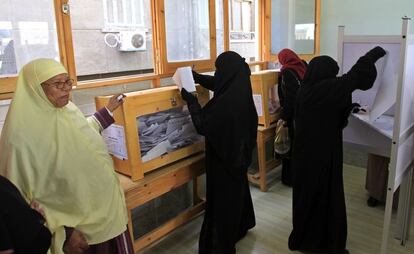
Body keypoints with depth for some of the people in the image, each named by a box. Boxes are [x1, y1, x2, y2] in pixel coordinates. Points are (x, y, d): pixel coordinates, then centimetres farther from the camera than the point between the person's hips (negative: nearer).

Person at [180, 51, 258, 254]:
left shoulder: (226, 102, -32)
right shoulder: (241, 90, -5)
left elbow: (203, 125, -24)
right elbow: (219, 84, 15)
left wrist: (191, 100, -16)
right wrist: (197, 77, 11)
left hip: (224, 157, -9)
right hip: (239, 152, 9)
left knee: (223, 198, 7)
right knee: (237, 190, 27)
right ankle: (241, 225, 50)